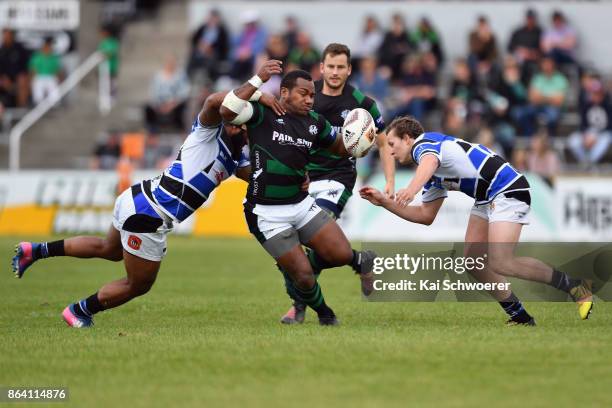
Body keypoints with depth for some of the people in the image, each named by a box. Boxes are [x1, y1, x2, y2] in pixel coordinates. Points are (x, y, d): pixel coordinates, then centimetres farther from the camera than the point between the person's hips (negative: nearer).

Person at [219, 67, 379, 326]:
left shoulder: (315, 122, 6)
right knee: (302, 275, -8)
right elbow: (227, 111, -27)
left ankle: (361, 261, 28)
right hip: (267, 214, -5)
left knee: (341, 254, -9)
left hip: (301, 204, 5)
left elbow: (339, 147, 22)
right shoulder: (263, 114, -10)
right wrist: (257, 80, -28)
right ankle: (325, 315, 22)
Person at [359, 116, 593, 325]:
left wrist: (412, 189, -54)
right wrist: (384, 202, 19)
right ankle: (521, 317, 6)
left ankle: (575, 287, -10)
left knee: (501, 264, -20)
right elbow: (426, 216, 25)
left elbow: (429, 161, -34)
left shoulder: (424, 142, -8)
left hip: (508, 190, -10)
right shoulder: (434, 178, 22)